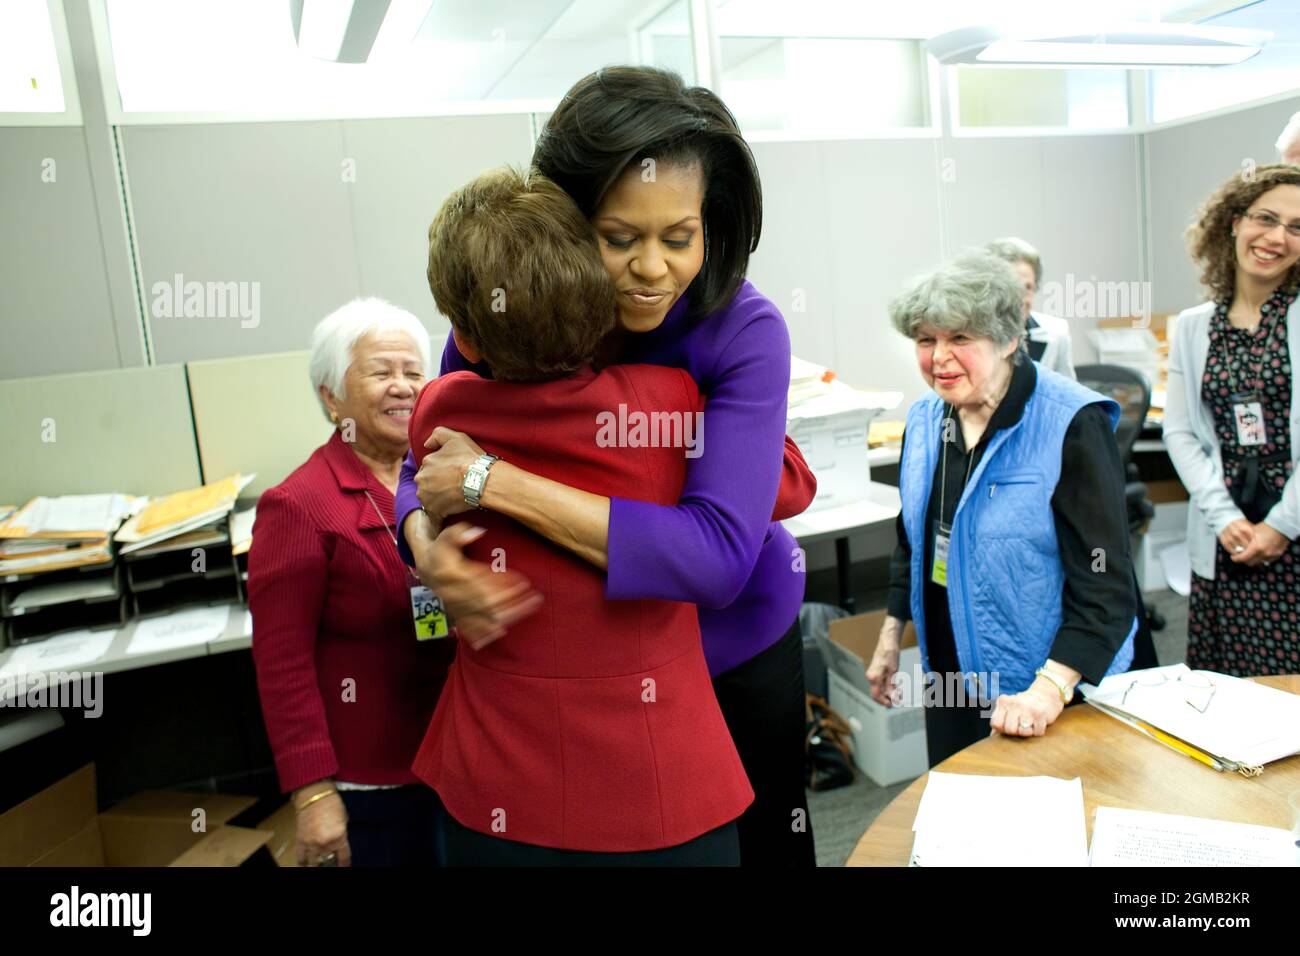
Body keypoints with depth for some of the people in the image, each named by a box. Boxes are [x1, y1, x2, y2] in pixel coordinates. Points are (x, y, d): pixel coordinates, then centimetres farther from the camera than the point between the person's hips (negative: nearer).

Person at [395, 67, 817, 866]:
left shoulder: (745, 332, -27)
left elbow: (717, 556, -37)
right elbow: (427, 474, -5)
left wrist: (496, 480, -37)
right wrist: (430, 550, -29)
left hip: (735, 643, -2)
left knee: (765, 840, 20)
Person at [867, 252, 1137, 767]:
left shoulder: (1072, 425, -19)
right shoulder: (925, 420, 0)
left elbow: (1105, 582, -21)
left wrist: (1050, 689, -29)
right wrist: (891, 635, 14)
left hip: (1057, 690, -6)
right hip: (950, 673, 6)